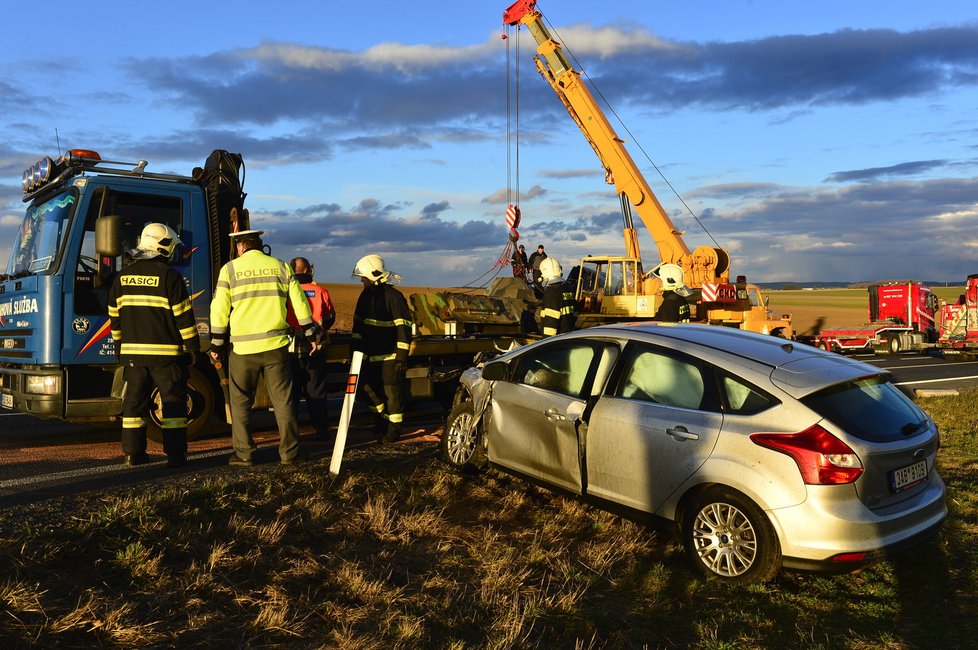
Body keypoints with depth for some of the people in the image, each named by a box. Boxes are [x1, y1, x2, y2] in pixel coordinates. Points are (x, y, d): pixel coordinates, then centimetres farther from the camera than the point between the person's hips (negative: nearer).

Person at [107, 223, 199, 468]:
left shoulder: (123, 277, 10)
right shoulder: (169, 276, -9)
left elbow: (115, 317, 14)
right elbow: (183, 317, -10)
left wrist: (120, 347, 23)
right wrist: (193, 347, -2)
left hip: (132, 352, 5)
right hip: (166, 353, -5)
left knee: (134, 401, 12)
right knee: (173, 402, 2)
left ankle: (133, 453, 15)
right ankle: (175, 454, 3)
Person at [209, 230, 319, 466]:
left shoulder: (230, 269, 1)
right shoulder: (281, 267, 6)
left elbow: (219, 309, -1)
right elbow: (300, 304, 6)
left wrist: (216, 344, 7)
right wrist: (310, 334, 15)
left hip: (242, 348, -1)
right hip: (276, 345, 2)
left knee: (240, 402, 11)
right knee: (283, 400, 8)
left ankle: (243, 453, 12)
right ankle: (289, 453, 10)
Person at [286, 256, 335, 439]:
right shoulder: (320, 291, -1)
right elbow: (330, 318, 9)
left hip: (291, 349, -1)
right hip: (316, 349, 1)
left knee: (291, 391, 10)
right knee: (316, 390, 11)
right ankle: (321, 429, 13)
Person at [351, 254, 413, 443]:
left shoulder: (393, 296, -15)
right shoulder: (365, 296, 8)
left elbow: (404, 327, -16)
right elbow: (358, 323, 17)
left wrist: (402, 355, -19)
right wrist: (356, 347, 13)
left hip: (390, 356, -7)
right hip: (370, 354, 7)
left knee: (392, 392, -2)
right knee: (369, 388, 13)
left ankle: (394, 428, 10)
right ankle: (382, 416, 33)